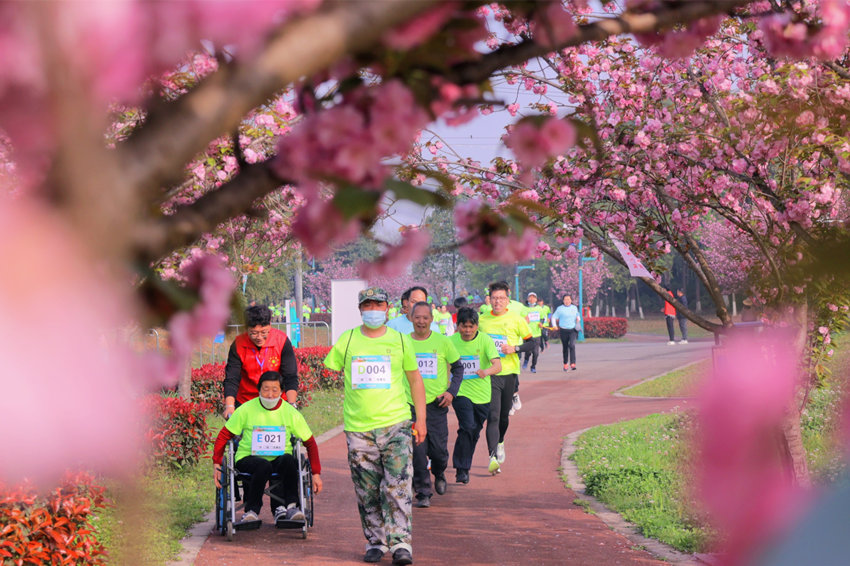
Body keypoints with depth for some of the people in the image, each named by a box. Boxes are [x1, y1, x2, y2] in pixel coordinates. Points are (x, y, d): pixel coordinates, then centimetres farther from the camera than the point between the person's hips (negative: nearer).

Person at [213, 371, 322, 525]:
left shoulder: (291, 413, 5)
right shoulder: (246, 410, 1)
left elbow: (310, 443, 11)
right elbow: (224, 435, 8)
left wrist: (316, 473, 6)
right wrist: (216, 463, -1)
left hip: (279, 459, 1)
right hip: (248, 458, -1)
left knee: (289, 460, -35)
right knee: (264, 466, -37)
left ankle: (292, 506, -28)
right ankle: (252, 511, -26)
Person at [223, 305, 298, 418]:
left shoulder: (282, 341, -12)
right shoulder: (238, 345, -12)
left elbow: (290, 377, -11)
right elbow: (231, 379, -14)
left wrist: (291, 405, -25)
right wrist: (229, 406, -30)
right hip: (245, 403, 0)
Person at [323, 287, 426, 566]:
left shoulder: (400, 340, 7)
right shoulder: (347, 341, 6)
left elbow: (415, 379, 14)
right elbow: (329, 370, 14)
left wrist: (421, 418, 10)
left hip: (396, 425, -1)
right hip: (358, 428, 1)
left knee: (397, 488, -9)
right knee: (367, 491, 4)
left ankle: (401, 543, -8)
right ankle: (375, 542, 14)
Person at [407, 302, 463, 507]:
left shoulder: (442, 342, 0)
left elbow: (458, 368, 10)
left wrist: (451, 392, -3)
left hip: (436, 404, 0)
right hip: (412, 404, 0)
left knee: (439, 450, 1)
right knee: (417, 450, -7)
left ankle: (439, 475, 35)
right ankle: (423, 492, 4)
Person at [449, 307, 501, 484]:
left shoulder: (485, 340, -8)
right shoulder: (451, 341, -4)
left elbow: (498, 365, -19)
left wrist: (487, 371, -39)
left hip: (482, 395, 1)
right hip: (460, 393, -1)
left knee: (475, 433, 12)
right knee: (467, 427, -20)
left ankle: (465, 466, 33)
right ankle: (461, 470, -15)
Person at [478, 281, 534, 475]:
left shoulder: (516, 319, -1)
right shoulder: (482, 320, 4)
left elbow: (531, 343, 4)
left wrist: (515, 348, -13)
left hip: (510, 372, 1)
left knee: (504, 414, 14)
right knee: (493, 416, -13)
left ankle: (500, 442, 44)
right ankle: (493, 456, -20)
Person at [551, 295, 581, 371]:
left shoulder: (574, 308, 11)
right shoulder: (560, 308, 1)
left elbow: (577, 315, 26)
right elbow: (554, 317, 4)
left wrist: (578, 319, 3)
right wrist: (554, 326, -10)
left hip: (573, 330, 1)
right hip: (563, 330, -1)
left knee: (572, 345, -19)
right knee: (565, 348, 7)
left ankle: (572, 363, -22)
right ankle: (565, 364, 25)